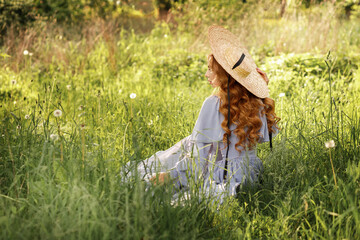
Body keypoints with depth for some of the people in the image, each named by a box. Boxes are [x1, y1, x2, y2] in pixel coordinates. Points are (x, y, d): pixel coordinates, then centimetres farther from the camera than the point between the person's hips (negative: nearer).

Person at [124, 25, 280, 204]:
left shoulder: (214, 104, -19)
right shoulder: (258, 104, -4)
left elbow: (199, 156, -19)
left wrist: (169, 175, -9)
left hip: (221, 180, -7)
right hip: (250, 174, 7)